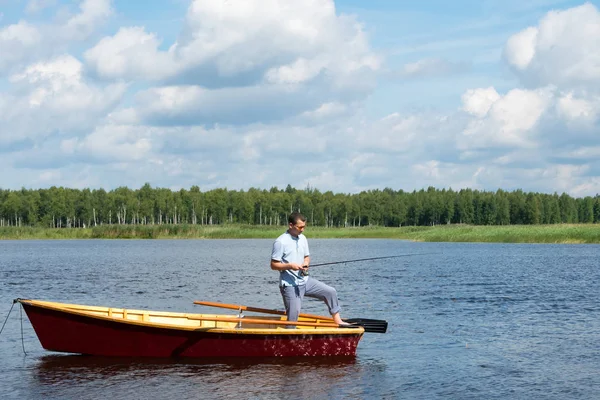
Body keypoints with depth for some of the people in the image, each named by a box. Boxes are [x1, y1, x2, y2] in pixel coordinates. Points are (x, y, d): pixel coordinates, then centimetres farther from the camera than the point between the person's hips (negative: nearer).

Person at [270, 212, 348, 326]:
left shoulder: (302, 238, 9)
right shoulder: (280, 242, -13)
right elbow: (273, 265, -12)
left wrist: (306, 263, -4)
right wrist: (290, 266, -25)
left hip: (305, 280, 7)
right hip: (290, 285, -7)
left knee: (330, 292, 2)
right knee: (293, 317, -9)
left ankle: (337, 320, 11)